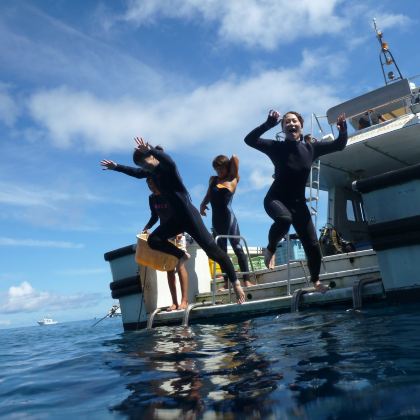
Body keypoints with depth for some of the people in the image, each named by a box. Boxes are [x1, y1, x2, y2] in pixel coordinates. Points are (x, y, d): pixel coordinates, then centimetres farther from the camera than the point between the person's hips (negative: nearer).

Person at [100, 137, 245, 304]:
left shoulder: (167, 167, -14)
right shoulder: (152, 172, 9)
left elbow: (169, 160, -39)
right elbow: (136, 173, 28)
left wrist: (150, 150, -56)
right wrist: (116, 167, 31)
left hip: (189, 215, -8)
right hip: (177, 217, 8)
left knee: (212, 250, -8)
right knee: (153, 240, 0)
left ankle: (236, 283, -1)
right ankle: (182, 255, 15)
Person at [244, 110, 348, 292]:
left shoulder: (311, 148, 1)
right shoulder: (277, 147, -8)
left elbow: (339, 145, 7)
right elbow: (249, 140, -19)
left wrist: (343, 128, -12)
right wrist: (269, 124, -29)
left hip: (298, 202, 4)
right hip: (275, 199, -4)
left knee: (312, 245, 2)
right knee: (284, 219, -41)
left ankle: (316, 280, 28)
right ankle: (270, 249, -12)